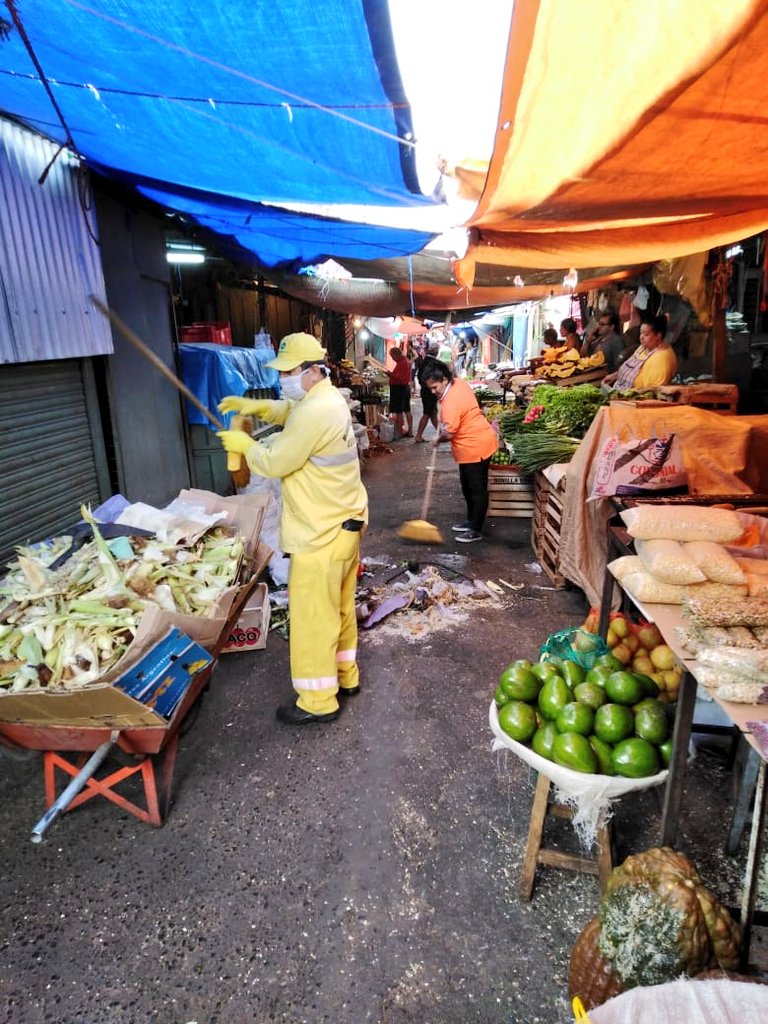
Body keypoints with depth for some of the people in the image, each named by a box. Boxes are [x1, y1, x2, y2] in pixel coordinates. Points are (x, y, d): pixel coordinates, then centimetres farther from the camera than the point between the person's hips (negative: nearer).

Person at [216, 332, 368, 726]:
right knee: (338, 608, 21)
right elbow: (288, 411, 24)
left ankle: (318, 701, 16)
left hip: (322, 533, -10)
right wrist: (253, 405, 6)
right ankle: (345, 676, 37)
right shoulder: (326, 398, 8)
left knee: (312, 617, 2)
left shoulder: (315, 412, -24)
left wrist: (244, 444, -2)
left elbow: (275, 462, -20)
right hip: (342, 523, 10)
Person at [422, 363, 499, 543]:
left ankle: (476, 530, 8)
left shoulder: (450, 403, -26)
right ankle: (471, 521, 31)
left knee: (477, 489, -1)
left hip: (476, 446, -11)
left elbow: (449, 434, -23)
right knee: (467, 486, 19)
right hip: (473, 443, 11)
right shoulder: (458, 382, 3)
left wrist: (438, 439, -2)